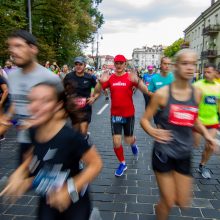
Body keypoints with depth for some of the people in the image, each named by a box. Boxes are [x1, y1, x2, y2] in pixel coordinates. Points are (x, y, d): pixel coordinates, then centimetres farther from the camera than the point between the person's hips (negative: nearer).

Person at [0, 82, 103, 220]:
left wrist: (69, 190, -24)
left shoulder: (70, 136, -31)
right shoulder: (34, 132, -13)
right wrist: (19, 173, -6)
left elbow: (96, 164, -21)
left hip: (74, 201, -4)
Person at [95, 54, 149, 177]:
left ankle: (133, 143, 52)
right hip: (115, 114, 1)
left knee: (128, 140, 13)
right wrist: (101, 82, -25)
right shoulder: (110, 78, -3)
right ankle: (122, 164, 24)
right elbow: (97, 91, -4)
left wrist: (137, 81, -37)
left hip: (129, 114, -1)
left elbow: (146, 91, -17)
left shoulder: (131, 78, -10)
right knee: (116, 142, 0)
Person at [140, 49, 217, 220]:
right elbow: (144, 119, -7)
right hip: (164, 153, -4)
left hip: (185, 154, 4)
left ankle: (166, 193, 49)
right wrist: (152, 131, -28)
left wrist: (206, 134, -1)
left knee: (182, 203, 16)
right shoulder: (162, 93, -15)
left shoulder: (196, 93, -2)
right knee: (168, 203, 8)